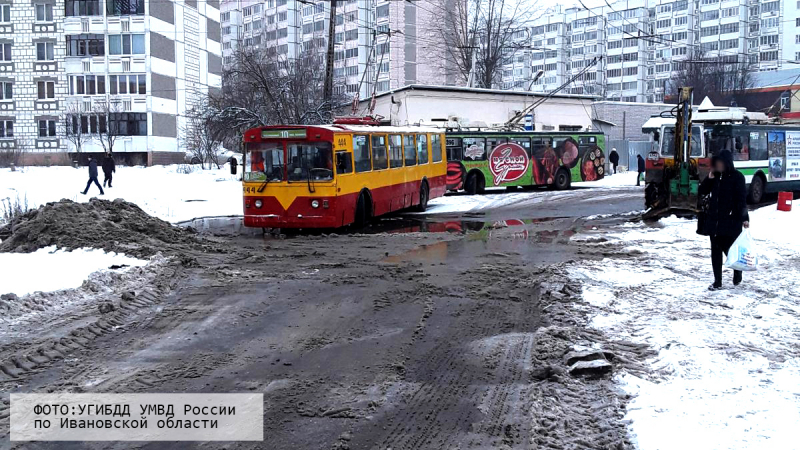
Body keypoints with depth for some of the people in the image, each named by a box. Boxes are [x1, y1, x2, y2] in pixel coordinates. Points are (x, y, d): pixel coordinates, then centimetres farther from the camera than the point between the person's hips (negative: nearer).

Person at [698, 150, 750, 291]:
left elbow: (742, 199, -10)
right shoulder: (715, 176, 9)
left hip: (730, 221, -5)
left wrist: (744, 218, -16)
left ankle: (737, 274, 29)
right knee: (715, 251, 7)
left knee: (729, 250, 2)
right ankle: (717, 281, 14)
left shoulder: (737, 177, -7)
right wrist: (709, 178, -5)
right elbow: (702, 192, 8)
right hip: (714, 221, 5)